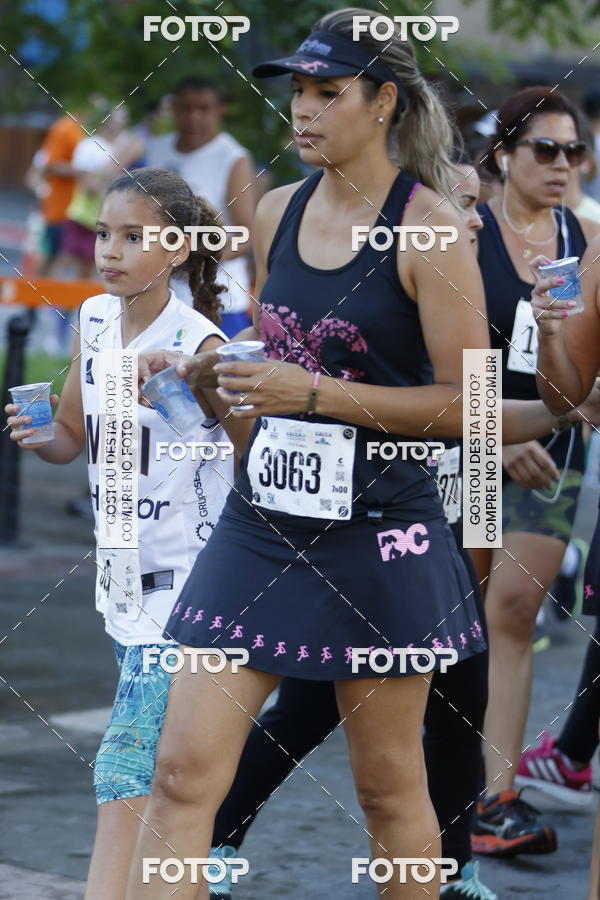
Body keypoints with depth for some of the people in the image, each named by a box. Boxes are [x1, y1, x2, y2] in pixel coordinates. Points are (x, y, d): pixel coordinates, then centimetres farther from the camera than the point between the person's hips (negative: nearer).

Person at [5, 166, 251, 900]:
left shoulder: (198, 346, -15)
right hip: (122, 578, 7)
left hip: (186, 585, -7)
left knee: (126, 773, -15)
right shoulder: (93, 320, 5)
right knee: (164, 776, 17)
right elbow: (74, 439, 13)